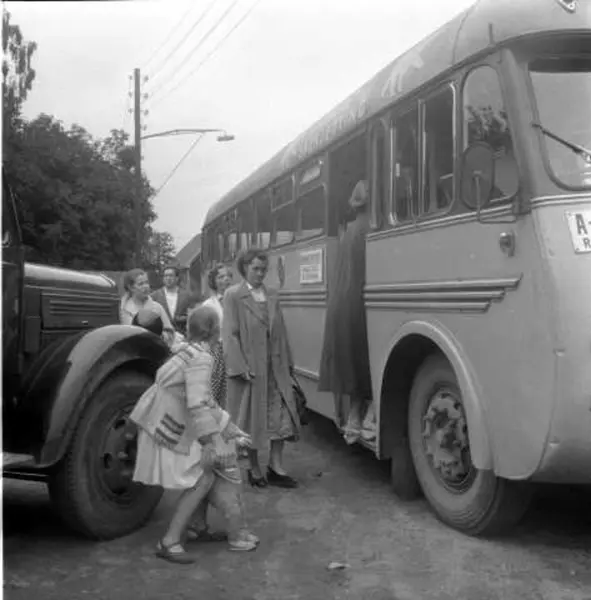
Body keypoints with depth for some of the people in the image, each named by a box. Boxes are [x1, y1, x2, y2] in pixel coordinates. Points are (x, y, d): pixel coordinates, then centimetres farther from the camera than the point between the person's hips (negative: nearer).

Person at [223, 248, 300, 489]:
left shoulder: (272, 295, 12)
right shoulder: (233, 295, -4)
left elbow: (281, 331, 11)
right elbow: (229, 334, -10)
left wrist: (287, 363, 7)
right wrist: (240, 367, -17)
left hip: (276, 369, 5)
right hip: (248, 368, -5)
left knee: (281, 418, 4)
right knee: (252, 420, 7)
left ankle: (276, 469, 14)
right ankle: (254, 469, 22)